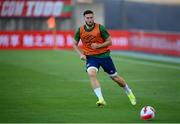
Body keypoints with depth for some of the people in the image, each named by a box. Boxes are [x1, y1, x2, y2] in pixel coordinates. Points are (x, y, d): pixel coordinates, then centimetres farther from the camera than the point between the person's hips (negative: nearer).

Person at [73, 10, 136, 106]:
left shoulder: (100, 28, -12)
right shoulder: (80, 31, -4)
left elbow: (109, 41, -5)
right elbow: (75, 44, 9)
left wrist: (99, 46, -20)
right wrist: (81, 54, -7)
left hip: (104, 55, -1)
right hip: (91, 57, 1)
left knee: (115, 77, 8)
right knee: (91, 74, -28)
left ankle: (129, 93, 34)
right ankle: (101, 99, -29)